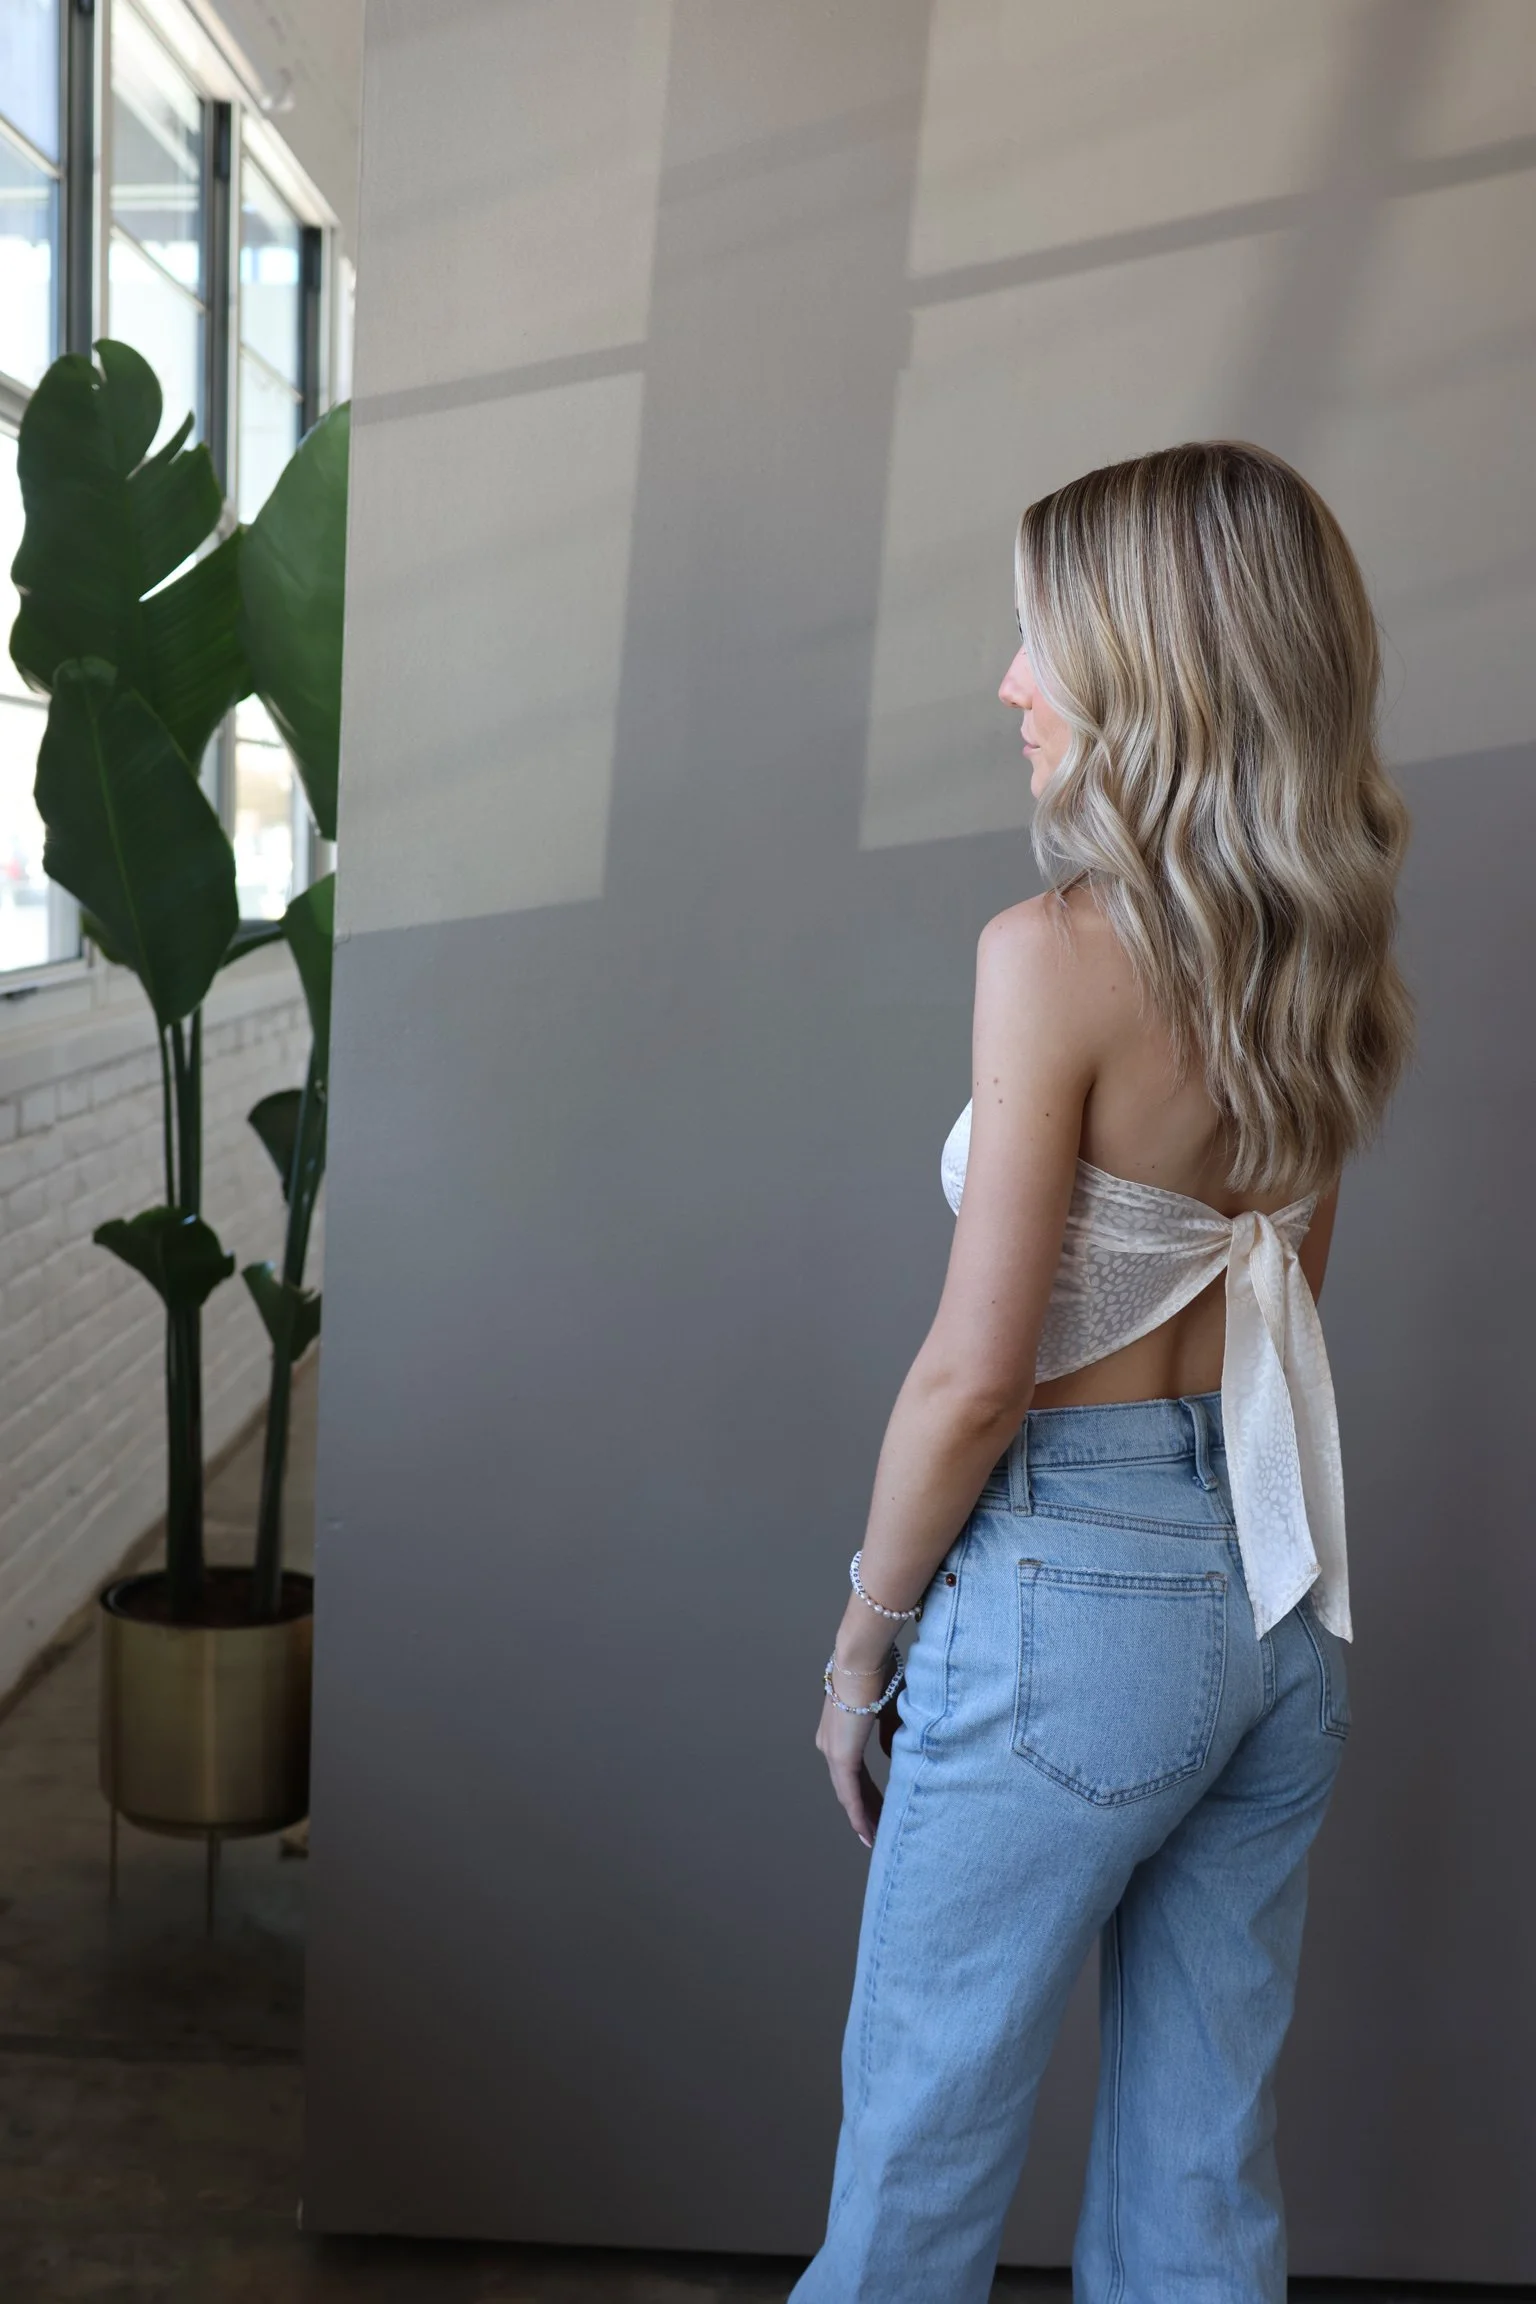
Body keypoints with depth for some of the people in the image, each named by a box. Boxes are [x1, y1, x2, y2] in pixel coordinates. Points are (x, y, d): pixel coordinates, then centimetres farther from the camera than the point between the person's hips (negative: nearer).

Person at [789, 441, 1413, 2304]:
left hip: (1075, 1591, -7)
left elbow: (978, 1371, -18)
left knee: (922, 2152, 13)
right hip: (1280, 1598, 7)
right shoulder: (1328, 972, 4)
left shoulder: (1056, 952, -18)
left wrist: (862, 1640, -5)